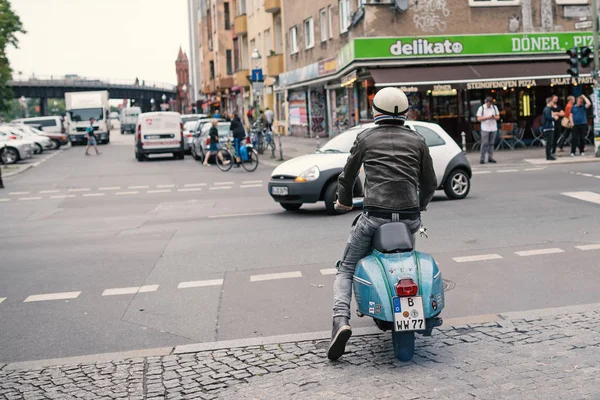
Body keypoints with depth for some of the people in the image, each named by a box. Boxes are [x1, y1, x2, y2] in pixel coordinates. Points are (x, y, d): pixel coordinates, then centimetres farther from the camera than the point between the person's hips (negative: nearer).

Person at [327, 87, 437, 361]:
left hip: (374, 216, -2)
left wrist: (343, 200, 32)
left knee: (346, 270, 10)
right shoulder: (417, 141, 9)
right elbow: (429, 184, 15)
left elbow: (348, 175, 13)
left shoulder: (365, 138, 5)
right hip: (410, 218, 3)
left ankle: (341, 320, -12)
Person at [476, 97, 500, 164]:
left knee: (491, 143, 4)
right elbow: (479, 118, -6)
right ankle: (482, 158, -4)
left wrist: (494, 117, -11)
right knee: (484, 144, -8)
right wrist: (487, 117, -17)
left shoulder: (495, 107, 10)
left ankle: (490, 158, 9)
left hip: (493, 128, 4)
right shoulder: (481, 108, -1)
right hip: (485, 128, -4)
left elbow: (498, 117, 12)